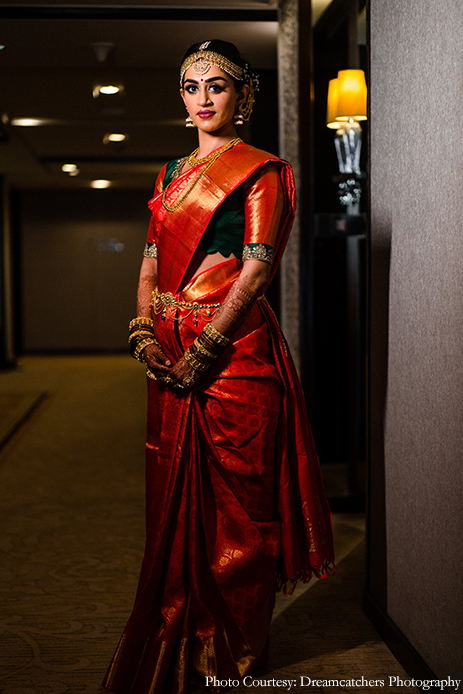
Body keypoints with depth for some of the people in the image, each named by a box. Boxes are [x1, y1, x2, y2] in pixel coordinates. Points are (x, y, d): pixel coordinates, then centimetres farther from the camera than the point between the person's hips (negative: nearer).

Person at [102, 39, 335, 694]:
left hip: (236, 348, -6)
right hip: (172, 356, 6)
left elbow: (257, 268, -12)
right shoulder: (172, 173, 18)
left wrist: (205, 350, -17)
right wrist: (145, 334, -1)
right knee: (176, 496, 11)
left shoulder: (260, 170, -2)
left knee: (236, 499, 1)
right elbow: (152, 263, 16)